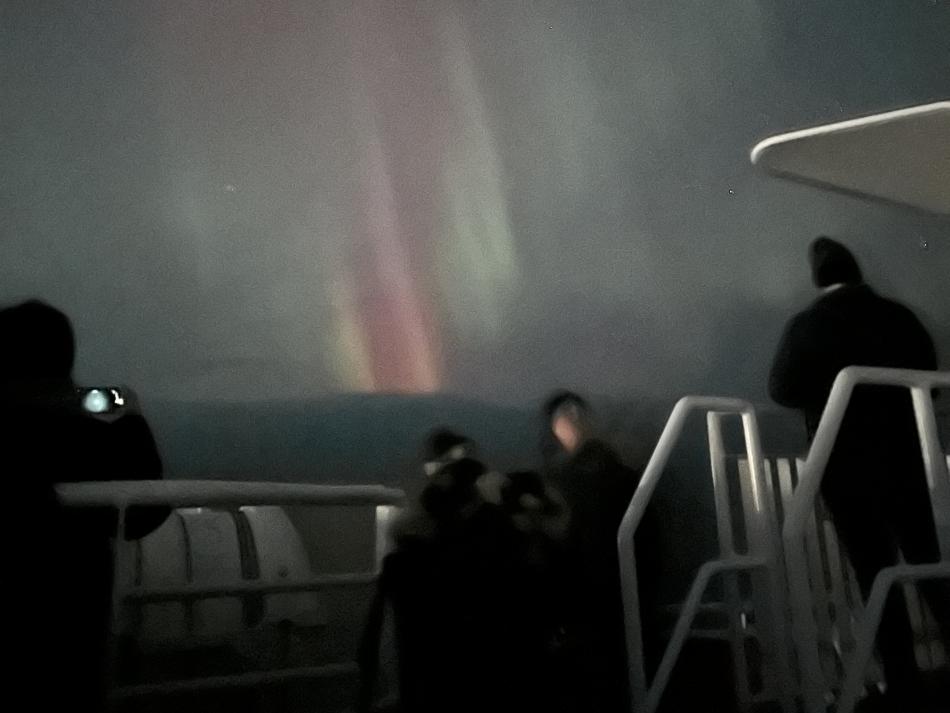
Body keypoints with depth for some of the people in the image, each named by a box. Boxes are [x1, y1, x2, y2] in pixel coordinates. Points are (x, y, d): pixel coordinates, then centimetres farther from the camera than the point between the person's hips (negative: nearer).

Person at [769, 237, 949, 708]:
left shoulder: (806, 325, -7)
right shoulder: (900, 316, 2)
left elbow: (782, 390, -2)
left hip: (847, 463, -3)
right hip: (909, 456, 3)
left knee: (875, 573, 4)